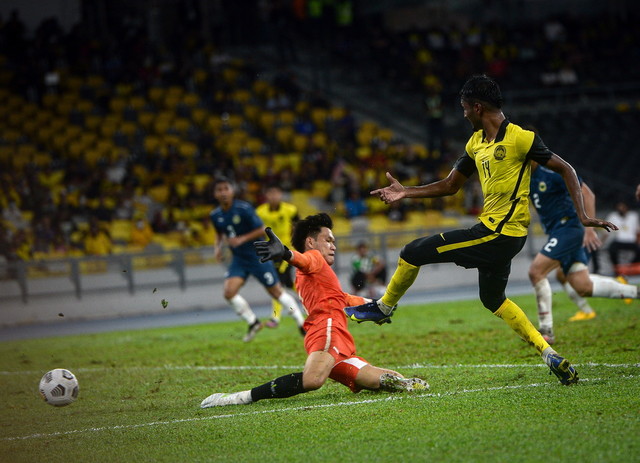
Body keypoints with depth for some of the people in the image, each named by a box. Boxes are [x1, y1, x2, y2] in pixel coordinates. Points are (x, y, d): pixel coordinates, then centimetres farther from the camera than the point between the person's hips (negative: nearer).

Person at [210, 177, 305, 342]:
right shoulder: (215, 215, -1)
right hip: (238, 259, 5)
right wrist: (218, 247, 0)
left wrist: (242, 239, -24)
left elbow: (261, 230, -14)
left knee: (276, 292, 3)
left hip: (258, 257, -5)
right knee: (229, 292, -15)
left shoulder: (244, 209, -18)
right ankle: (253, 323, 5)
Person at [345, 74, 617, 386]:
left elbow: (565, 170, -8)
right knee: (493, 299, 22)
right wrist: (406, 193, 10)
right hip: (495, 232, 10)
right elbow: (450, 186, 20)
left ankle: (383, 308, 19)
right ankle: (550, 356, 18)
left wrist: (582, 216, -16)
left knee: (414, 252, -4)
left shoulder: (520, 138, -13)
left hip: (498, 233, -10)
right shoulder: (476, 143, 12)